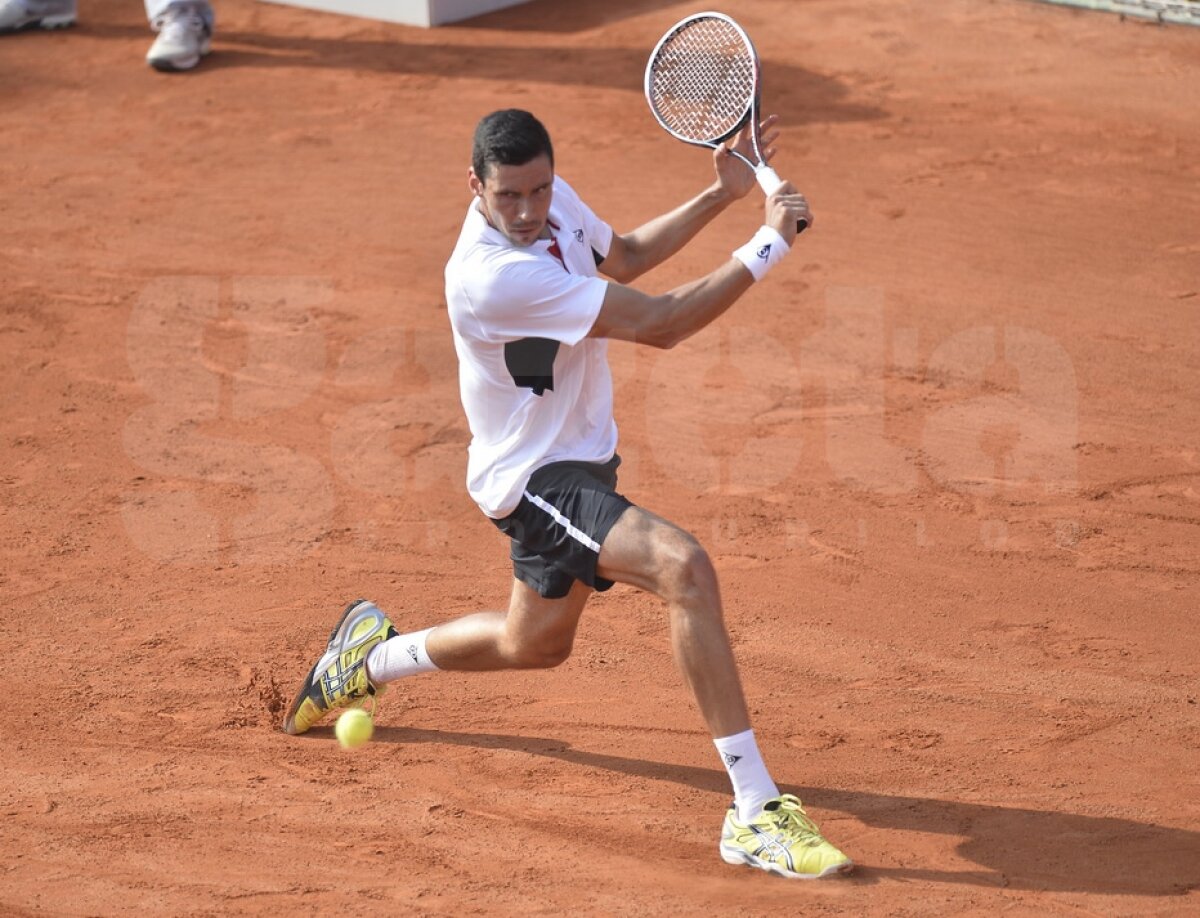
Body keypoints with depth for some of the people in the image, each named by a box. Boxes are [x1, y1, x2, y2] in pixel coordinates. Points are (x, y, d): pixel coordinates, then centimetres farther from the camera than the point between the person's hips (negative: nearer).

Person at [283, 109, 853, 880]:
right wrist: (769, 244, -24)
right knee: (683, 566, -32)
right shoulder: (492, 276, -31)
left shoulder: (555, 200, -4)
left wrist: (724, 193, 8)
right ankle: (756, 811, -30)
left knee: (535, 643, 28)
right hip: (535, 477, -10)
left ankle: (368, 658, 51)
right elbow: (661, 325, -29)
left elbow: (624, 255, 19)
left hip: (580, 459, 10)